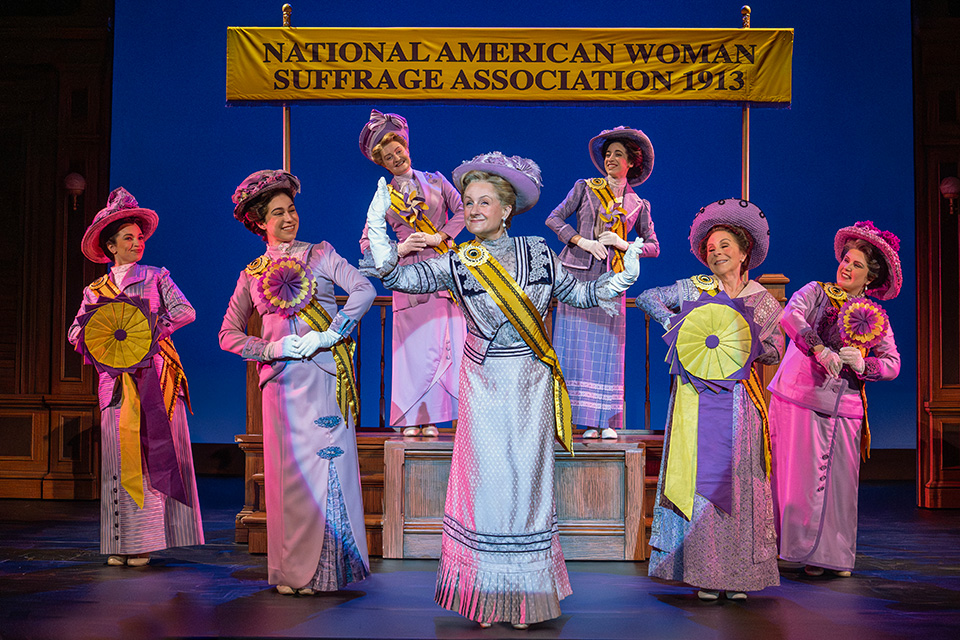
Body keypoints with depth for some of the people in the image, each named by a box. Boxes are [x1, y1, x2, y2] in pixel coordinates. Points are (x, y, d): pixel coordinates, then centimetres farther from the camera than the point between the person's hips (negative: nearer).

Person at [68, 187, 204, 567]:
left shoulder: (157, 277, 11)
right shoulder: (95, 290, 17)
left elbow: (186, 311, -1)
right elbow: (75, 331, 10)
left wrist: (148, 326, -14)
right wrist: (101, 335, -11)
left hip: (155, 373, -1)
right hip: (116, 376, 2)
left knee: (152, 452, -7)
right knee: (118, 454, -4)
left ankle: (145, 539, -4)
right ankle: (121, 541, -1)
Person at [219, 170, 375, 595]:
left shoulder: (321, 255, 8)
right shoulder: (251, 275, 15)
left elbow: (365, 291, -6)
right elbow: (229, 334, 14)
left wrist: (330, 334, -14)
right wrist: (270, 348, -3)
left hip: (326, 374, -2)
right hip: (281, 380, 2)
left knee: (326, 464, -5)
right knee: (288, 470, 1)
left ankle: (326, 568, 2)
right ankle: (292, 570, 8)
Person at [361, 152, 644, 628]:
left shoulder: (538, 254, 3)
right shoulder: (457, 262, -1)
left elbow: (576, 293, 13)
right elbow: (398, 276, -10)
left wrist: (621, 277, 0)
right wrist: (377, 226, -22)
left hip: (531, 384, 1)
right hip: (485, 385, -1)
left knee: (526, 478, 4)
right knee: (487, 477, -2)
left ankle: (523, 594, 15)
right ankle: (485, 595, 11)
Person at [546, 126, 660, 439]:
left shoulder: (637, 205, 12)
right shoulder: (585, 189, 8)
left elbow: (653, 246, 13)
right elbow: (554, 218, 4)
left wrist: (622, 244, -5)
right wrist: (584, 242, -9)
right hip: (577, 277, -1)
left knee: (607, 347, -2)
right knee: (575, 344, -4)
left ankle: (605, 420, 3)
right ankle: (588, 421, 0)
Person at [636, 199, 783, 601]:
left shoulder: (763, 301, 8)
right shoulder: (693, 289, 6)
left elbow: (775, 351, 8)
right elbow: (646, 297, 10)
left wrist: (737, 342, -10)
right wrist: (674, 322, -6)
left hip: (739, 402, 1)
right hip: (696, 400, -1)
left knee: (738, 483, 1)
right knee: (699, 477, -3)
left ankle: (737, 574, 9)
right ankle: (703, 573, 3)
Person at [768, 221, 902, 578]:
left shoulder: (876, 317, 13)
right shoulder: (815, 293, 6)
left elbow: (893, 364, 6)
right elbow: (789, 317, -15)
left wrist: (862, 364, -14)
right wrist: (820, 349, -27)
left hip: (843, 408, 2)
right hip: (800, 400, -2)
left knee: (841, 481, 1)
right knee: (802, 478, -4)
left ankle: (835, 554, 14)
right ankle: (805, 550, 9)